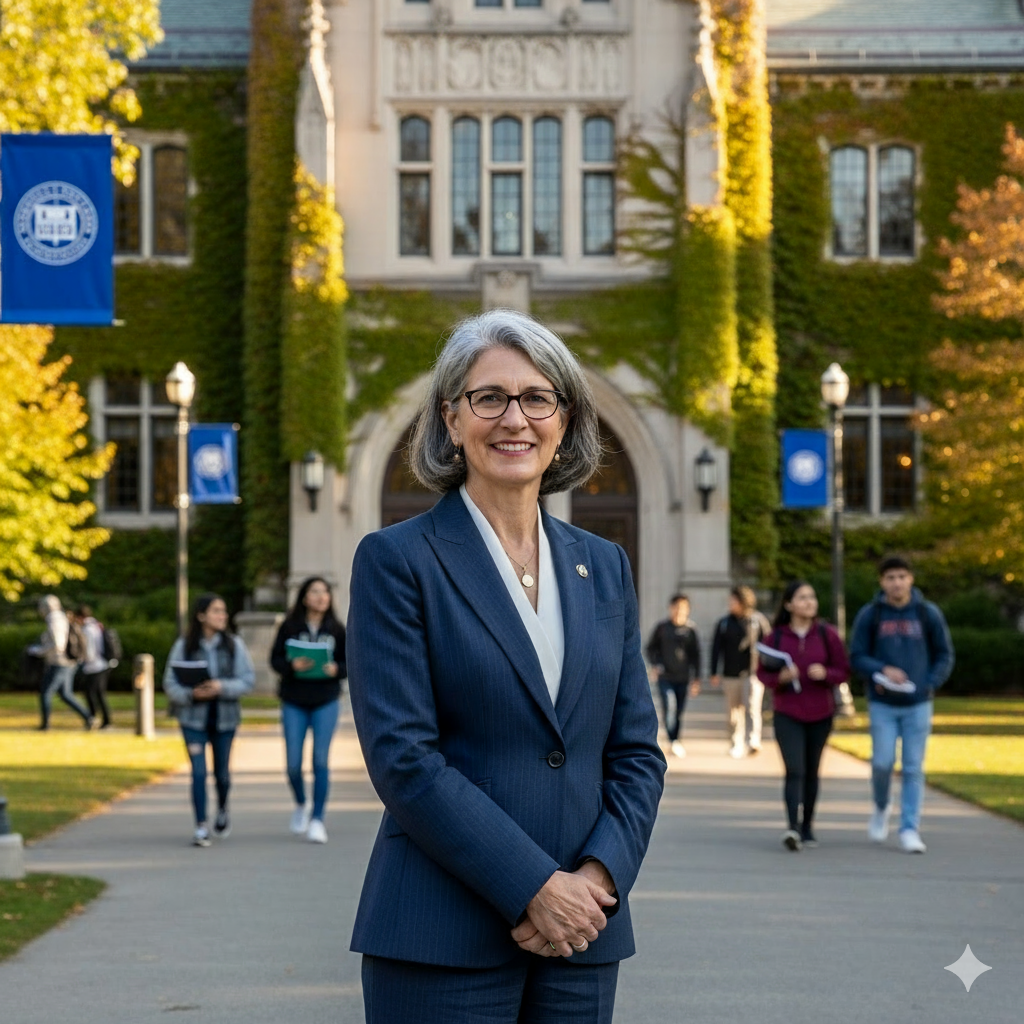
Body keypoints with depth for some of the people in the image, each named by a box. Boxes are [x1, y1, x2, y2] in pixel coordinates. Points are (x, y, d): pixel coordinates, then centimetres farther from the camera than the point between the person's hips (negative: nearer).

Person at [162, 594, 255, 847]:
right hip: (193, 718, -1)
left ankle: (222, 811, 40)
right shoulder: (184, 645, -4)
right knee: (198, 772, -9)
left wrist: (222, 687, -19)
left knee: (222, 772, 11)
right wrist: (191, 694, -22)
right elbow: (170, 684, -3)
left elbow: (248, 680, -4)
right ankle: (201, 827, -5)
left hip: (225, 718, 1)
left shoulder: (234, 644, -1)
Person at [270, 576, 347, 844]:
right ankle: (301, 805, 29)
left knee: (320, 761, -4)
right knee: (293, 763, 1)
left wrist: (336, 669, -16)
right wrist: (292, 665, -20)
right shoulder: (289, 627, -1)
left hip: (326, 702, 0)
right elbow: (275, 659, 0)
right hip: (294, 703, 0)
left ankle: (317, 820, 3)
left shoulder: (337, 630, 2)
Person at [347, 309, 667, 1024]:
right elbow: (403, 757, -10)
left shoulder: (604, 566, 13)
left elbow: (638, 752, 10)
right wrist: (534, 888, -14)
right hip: (442, 940, -4)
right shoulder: (397, 560, -3)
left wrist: (597, 877, -6)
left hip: (582, 937, 4)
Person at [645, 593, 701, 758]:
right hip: (665, 676, -1)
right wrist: (654, 664, -5)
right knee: (667, 708, -17)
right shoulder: (662, 627, 0)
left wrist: (696, 677, 7)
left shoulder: (691, 629, 1)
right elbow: (651, 647, 9)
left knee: (680, 710, 7)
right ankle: (673, 741, -22)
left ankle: (677, 740, 21)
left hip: (683, 678, 1)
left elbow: (695, 654, 8)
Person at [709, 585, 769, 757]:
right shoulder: (724, 623, 7)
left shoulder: (758, 621, 1)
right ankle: (737, 744, 14)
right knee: (733, 711, 5)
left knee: (753, 706, -16)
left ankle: (753, 740, -17)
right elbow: (716, 649, 10)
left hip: (753, 672, -3)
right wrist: (714, 673, 5)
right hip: (731, 675, 3)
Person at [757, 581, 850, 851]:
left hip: (820, 715, 2)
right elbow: (762, 673, 3)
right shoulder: (776, 637, -2)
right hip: (787, 714, -2)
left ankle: (807, 827, 23)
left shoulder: (827, 635, -1)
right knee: (794, 771, -15)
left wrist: (825, 674, -18)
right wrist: (780, 678, -18)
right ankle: (792, 826, -24)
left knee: (811, 772, 11)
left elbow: (844, 672, 2)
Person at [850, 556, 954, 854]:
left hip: (918, 705, 1)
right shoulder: (869, 615, -1)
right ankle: (881, 808, 24)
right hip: (882, 705, -1)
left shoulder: (928, 614, 1)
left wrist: (929, 684, -6)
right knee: (882, 762, -5)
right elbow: (857, 657, 0)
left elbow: (944, 656, 7)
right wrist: (882, 670, -18)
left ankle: (910, 830, 5)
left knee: (914, 768, 0)